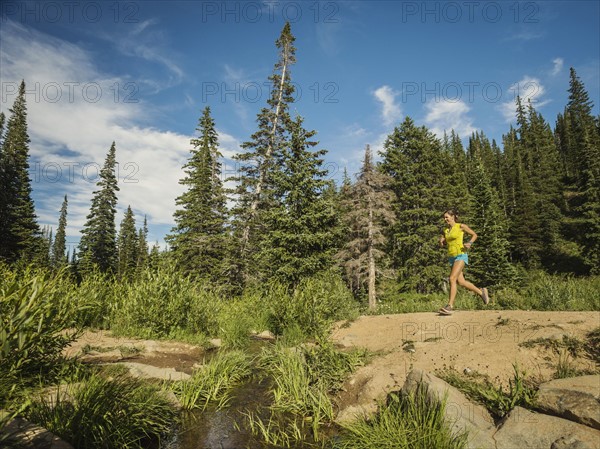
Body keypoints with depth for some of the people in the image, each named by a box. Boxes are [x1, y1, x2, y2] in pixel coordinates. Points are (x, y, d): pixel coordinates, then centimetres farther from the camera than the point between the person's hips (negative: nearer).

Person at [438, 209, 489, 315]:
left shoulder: (461, 226, -3)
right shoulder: (446, 231, 13)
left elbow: (474, 235, 6)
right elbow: (442, 244, 22)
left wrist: (469, 243, -13)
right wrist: (441, 241, -1)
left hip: (460, 255, -7)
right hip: (451, 257, 7)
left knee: (452, 279, -20)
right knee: (460, 282, 8)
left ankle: (450, 306, -21)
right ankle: (481, 292, 31)